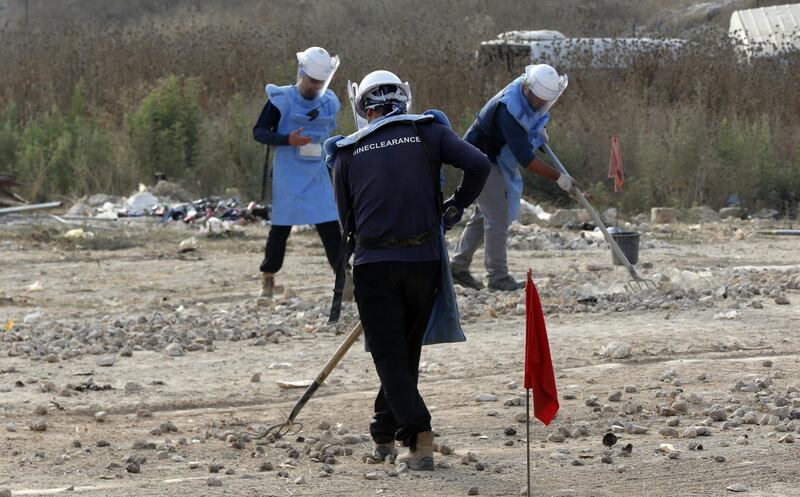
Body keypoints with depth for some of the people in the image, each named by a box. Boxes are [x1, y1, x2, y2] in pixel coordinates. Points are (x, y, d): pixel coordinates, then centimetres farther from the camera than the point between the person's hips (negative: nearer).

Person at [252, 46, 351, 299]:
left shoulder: (329, 103, 7)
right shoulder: (281, 100, -8)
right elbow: (259, 131, -7)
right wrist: (287, 140, -22)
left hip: (319, 177, 3)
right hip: (288, 177, -3)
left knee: (330, 227, -4)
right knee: (281, 227, 4)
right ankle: (268, 277, 20)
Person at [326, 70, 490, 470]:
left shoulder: (348, 152, 9)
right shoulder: (427, 131, 6)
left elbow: (346, 219, 12)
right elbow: (478, 165, -6)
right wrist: (456, 206, 9)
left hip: (373, 262, -1)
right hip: (424, 258, 1)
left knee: (389, 354, 1)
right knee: (407, 350, 16)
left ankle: (418, 437, -15)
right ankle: (384, 434, 25)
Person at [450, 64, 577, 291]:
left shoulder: (530, 90, -7)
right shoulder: (509, 110, -35)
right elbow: (525, 157, -34)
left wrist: (539, 129, 9)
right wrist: (558, 177, -31)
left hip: (500, 159, 9)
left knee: (485, 214, 14)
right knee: (497, 216, -10)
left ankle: (458, 267, 22)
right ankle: (498, 277, -5)